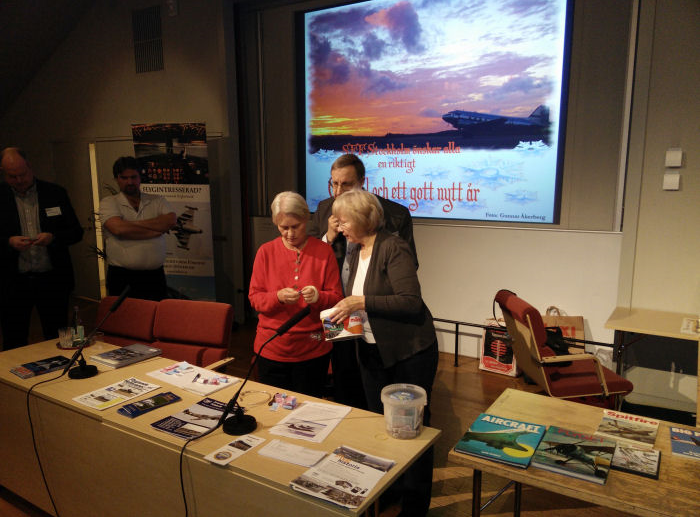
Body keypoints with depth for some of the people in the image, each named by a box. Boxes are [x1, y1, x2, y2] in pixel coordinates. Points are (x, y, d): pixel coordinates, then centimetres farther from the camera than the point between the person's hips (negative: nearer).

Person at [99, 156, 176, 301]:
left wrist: (133, 224, -10)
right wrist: (157, 230, -9)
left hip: (155, 276, 2)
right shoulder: (108, 203, 4)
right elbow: (119, 229, -14)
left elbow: (171, 221, -8)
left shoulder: (158, 201, 12)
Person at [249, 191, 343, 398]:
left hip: (313, 350, -1)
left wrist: (318, 297, -22)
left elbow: (336, 298, -1)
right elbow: (254, 298, 0)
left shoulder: (324, 251, -2)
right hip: (272, 349, 1)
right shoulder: (266, 251, 1)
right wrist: (278, 297, -20)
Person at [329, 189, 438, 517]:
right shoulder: (356, 252, 8)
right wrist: (346, 310, 0)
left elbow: (411, 301, -25)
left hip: (409, 352, -8)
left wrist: (362, 302, -26)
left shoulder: (393, 248, -17)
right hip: (372, 351, 8)